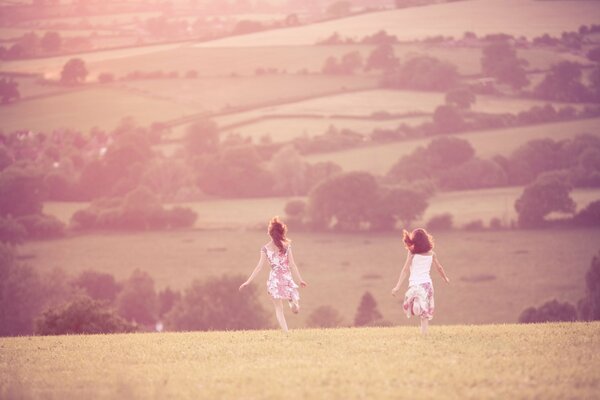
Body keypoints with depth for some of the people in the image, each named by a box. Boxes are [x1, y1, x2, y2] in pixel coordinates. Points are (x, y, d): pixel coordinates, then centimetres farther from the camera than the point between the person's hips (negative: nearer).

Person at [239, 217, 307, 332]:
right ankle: (294, 301, -16)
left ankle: (286, 332, -6)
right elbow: (292, 264, -2)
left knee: (279, 309, 7)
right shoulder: (286, 246, -2)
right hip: (287, 278, 0)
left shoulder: (265, 248, -2)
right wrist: (300, 279, 6)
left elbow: (259, 266, -4)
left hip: (274, 279, 0)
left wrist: (248, 281, 1)